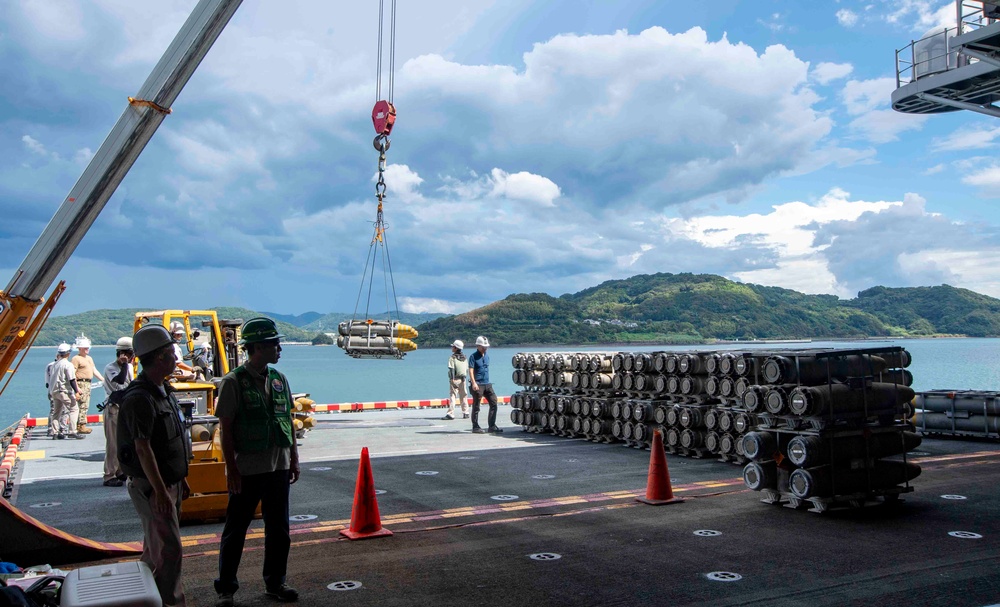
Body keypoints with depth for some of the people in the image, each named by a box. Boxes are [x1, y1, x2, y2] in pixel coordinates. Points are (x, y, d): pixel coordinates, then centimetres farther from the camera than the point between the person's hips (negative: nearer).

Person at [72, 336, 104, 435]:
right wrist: (76, 388, -20)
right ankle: (82, 426, -11)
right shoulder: (76, 358, -6)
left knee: (85, 406, 10)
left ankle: (79, 425, 15)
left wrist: (104, 380, 14)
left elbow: (95, 371, 23)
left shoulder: (89, 358, 21)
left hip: (88, 383, 9)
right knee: (83, 405, -11)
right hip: (81, 383, -9)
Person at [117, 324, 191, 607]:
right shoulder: (139, 398, -21)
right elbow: (142, 448, -25)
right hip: (151, 487, -10)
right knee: (169, 550, -7)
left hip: (169, 482, 10)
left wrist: (181, 478, 20)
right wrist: (160, 491, -26)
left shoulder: (164, 391, 10)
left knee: (155, 547, 19)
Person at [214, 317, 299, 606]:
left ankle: (275, 583, 27)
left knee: (278, 529, 13)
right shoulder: (234, 382, -10)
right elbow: (226, 429, -10)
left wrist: (294, 458, 11)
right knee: (235, 530, 6)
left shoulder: (279, 379, 6)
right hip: (247, 470, -5)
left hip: (278, 467, 5)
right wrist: (231, 469, -13)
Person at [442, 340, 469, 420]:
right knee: (463, 397, 14)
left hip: (455, 379, -6)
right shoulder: (464, 358, 11)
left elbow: (451, 369, -16)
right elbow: (467, 369, 13)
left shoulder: (452, 357, -8)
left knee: (452, 396, -6)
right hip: (463, 379, 6)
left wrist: (452, 379, -18)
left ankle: (450, 414, -12)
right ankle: (465, 413, 18)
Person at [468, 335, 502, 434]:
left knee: (494, 403, 1)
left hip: (487, 384, 7)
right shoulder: (473, 356, -7)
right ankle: (475, 427, 9)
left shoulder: (487, 356, 15)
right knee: (476, 406, 0)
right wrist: (473, 383, -24)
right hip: (478, 385, -7)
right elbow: (471, 370, -14)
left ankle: (492, 426, 6)